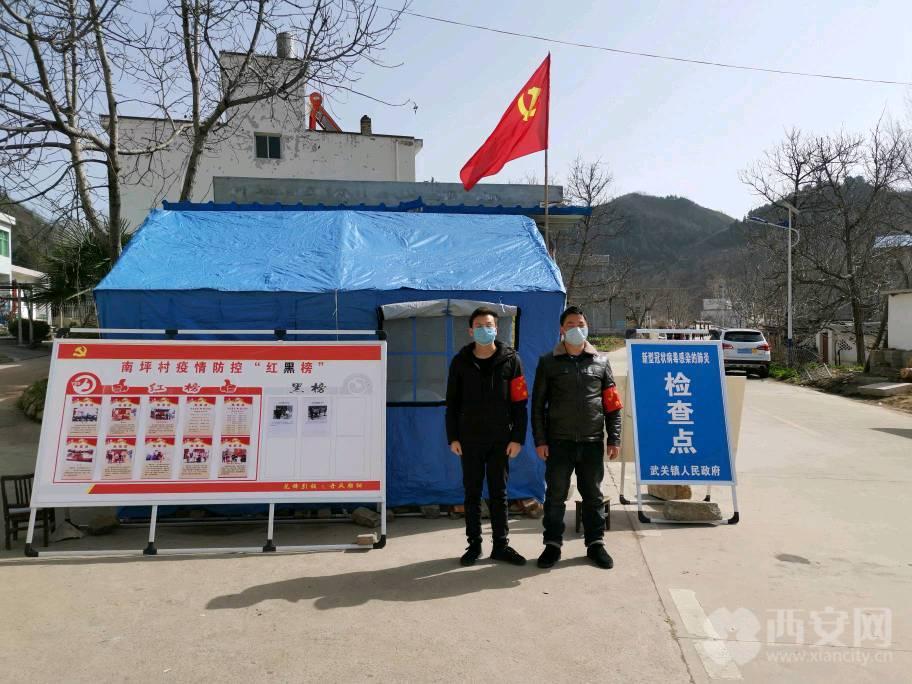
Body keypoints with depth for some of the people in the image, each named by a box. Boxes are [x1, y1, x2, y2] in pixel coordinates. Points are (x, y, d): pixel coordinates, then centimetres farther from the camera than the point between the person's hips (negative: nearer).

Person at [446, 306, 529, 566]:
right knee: (472, 494, 9)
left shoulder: (510, 360, 0)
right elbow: (452, 402, 4)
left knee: (499, 494, 8)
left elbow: (520, 402, -2)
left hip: (500, 440, -1)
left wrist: (517, 438, -7)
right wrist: (453, 437, -1)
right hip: (469, 440, 1)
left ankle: (501, 545, 19)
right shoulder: (461, 361, 2)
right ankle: (474, 544, 21)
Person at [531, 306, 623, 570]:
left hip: (592, 441, 1)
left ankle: (595, 543, 24)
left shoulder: (600, 361, 7)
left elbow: (613, 404, 8)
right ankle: (552, 544, 19)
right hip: (559, 442, -1)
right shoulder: (548, 362, 3)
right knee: (555, 495, 6)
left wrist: (614, 439, 2)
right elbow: (537, 404, 2)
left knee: (593, 495, 11)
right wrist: (540, 440, -4)